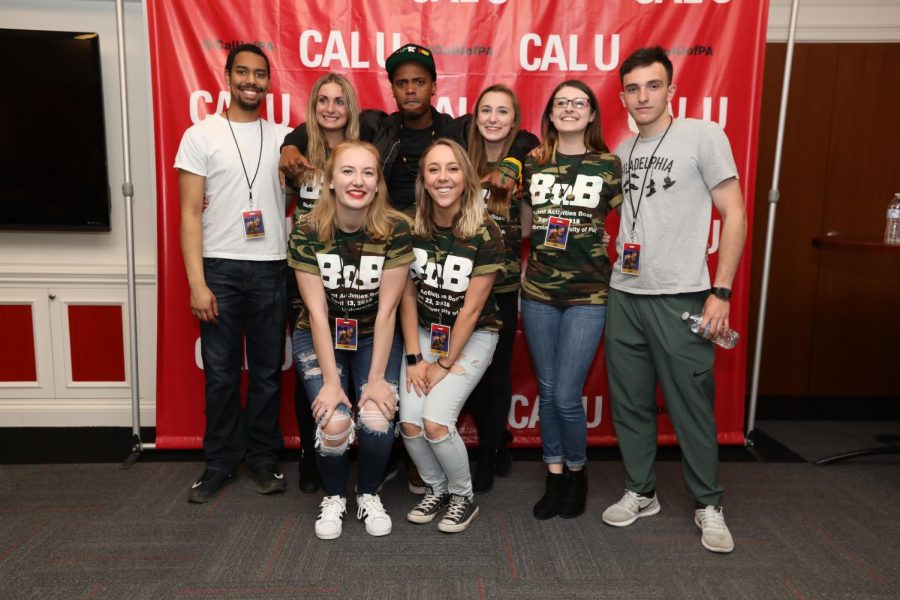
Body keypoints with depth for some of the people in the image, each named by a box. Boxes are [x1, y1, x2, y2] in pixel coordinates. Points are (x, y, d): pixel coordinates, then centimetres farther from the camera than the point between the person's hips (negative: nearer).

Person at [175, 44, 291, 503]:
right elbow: (190, 213, -2)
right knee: (221, 373, 6)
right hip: (219, 267, -1)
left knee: (267, 371, 8)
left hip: (271, 269, 2)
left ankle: (263, 457, 23)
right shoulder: (201, 136, 3)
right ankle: (221, 461, 22)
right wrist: (197, 283, -8)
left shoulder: (283, 138, 10)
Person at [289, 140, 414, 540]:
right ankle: (334, 497, 13)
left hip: (375, 337, 1)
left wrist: (377, 378, -16)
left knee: (377, 420, -20)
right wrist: (331, 380, -18)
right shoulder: (307, 232, -17)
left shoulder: (395, 230, -17)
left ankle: (369, 495, 12)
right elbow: (317, 311, -16)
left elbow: (386, 309, -16)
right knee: (334, 424, -20)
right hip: (319, 338, 0)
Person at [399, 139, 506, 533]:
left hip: (473, 336, -3)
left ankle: (463, 497, 10)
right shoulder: (410, 228, -7)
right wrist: (414, 358, -8)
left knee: (435, 421, -18)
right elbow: (407, 297, -3)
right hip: (425, 333, 4)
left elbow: (471, 309, -15)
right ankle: (436, 490, 17)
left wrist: (444, 364, -12)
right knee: (409, 422, -12)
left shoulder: (484, 234, -18)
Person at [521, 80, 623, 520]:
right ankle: (554, 477, 27)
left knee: (567, 396, -4)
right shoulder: (533, 163, 6)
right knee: (547, 391, 10)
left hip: (588, 294, -3)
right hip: (538, 292, 3)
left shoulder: (608, 165, -1)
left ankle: (577, 472, 23)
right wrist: (526, 266, 9)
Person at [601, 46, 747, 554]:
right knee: (630, 403, 11)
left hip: (680, 298, -5)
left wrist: (720, 292, -10)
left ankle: (710, 505, 23)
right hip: (624, 296, 5)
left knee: (692, 406, 3)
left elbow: (735, 216, -5)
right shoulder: (622, 152, 12)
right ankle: (641, 493, 29)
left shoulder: (703, 136, -3)